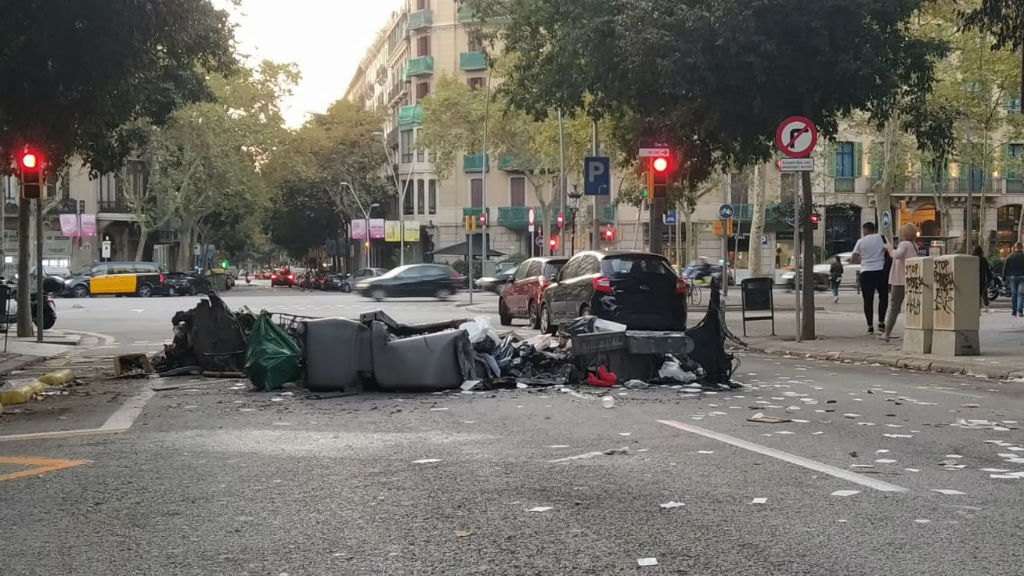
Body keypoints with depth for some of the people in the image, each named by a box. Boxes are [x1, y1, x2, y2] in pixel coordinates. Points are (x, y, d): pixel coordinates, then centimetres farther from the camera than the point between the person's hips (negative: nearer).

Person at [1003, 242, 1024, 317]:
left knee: (1013, 294, 10)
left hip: (1012, 277, 2)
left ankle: (1013, 311, 9)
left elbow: (1005, 268, 5)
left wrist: (1004, 278, 9)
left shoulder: (1009, 257, 4)